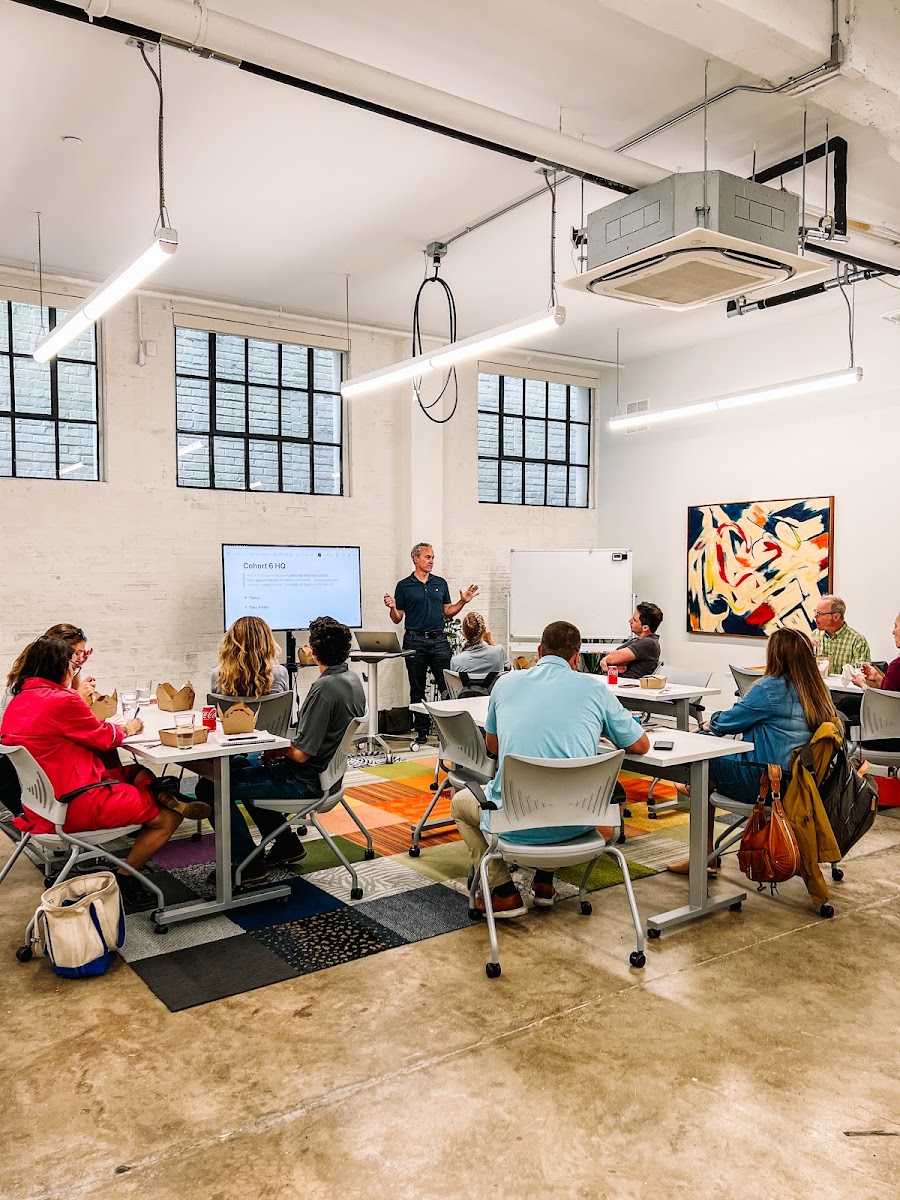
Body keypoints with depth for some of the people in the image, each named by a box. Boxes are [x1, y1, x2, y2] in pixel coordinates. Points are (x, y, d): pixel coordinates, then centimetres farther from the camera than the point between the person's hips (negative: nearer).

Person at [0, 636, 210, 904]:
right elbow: (104, 738, -6)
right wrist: (127, 729, 13)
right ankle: (126, 877, 8)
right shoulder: (62, 701, -20)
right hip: (75, 806, -10)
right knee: (168, 818, -1)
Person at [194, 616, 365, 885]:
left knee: (211, 787, -6)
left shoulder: (324, 688, -26)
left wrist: (277, 750, -5)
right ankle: (286, 844, 32)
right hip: (327, 770, 10)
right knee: (247, 765, 30)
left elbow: (301, 754, -25)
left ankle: (248, 864, 1)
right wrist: (281, 750, 8)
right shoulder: (353, 680, 2)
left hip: (305, 781, -10)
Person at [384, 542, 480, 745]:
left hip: (439, 639, 2)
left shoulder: (441, 583, 10)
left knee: (447, 686, -4)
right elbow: (397, 619, 2)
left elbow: (447, 612, 15)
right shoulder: (404, 586, 1)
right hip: (414, 641, -2)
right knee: (417, 690, 5)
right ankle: (422, 730, 14)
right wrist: (392, 608, -18)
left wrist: (463, 601, 1)